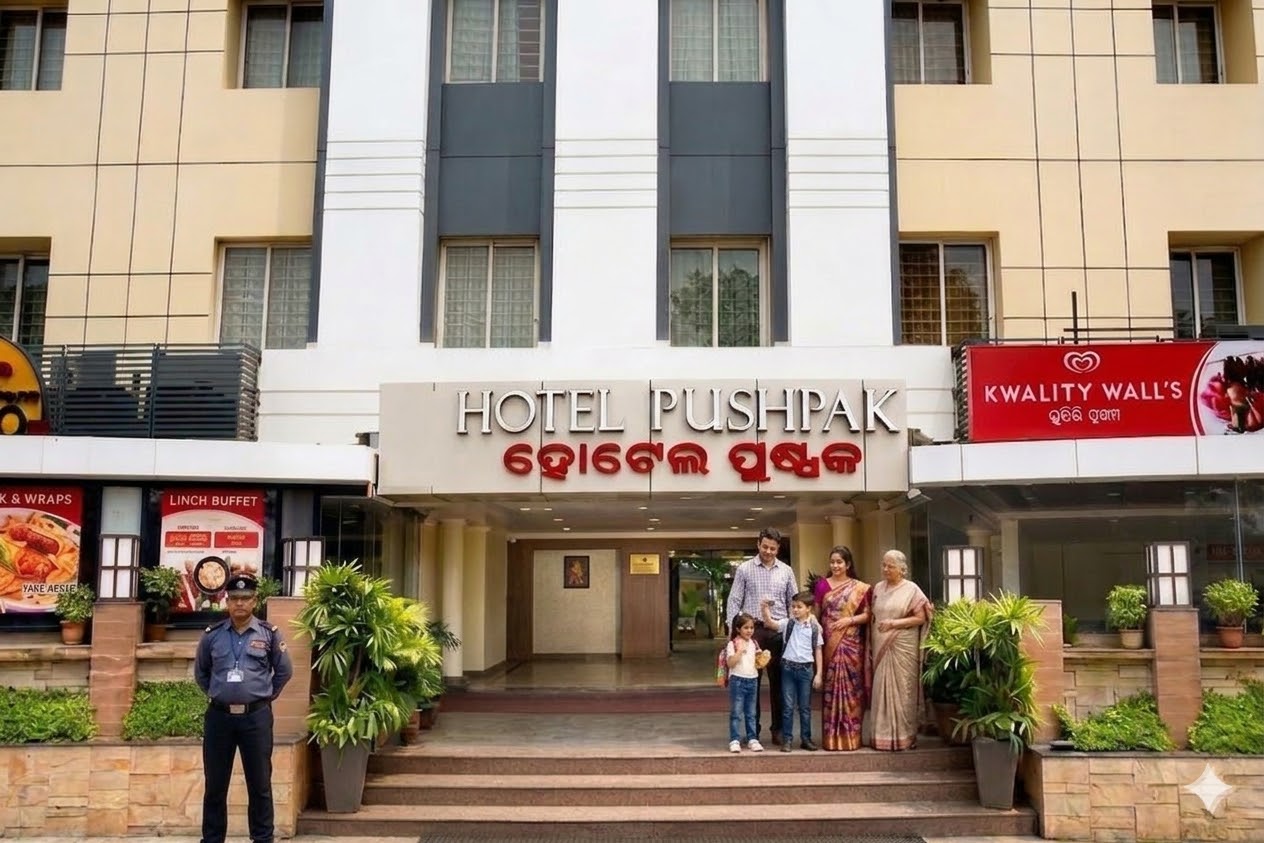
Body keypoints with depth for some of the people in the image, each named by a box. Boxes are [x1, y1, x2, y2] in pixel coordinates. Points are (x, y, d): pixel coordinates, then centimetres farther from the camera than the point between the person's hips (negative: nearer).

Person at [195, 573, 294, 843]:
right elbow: (200, 672, 19)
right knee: (215, 784, 8)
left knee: (260, 784, 4)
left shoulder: (269, 634, -1)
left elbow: (284, 671, 10)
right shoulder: (212, 635, 3)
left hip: (256, 716, -1)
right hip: (219, 716, 1)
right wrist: (217, 694, 13)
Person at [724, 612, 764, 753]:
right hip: (738, 680, -5)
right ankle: (734, 740, 2)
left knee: (751, 713, 11)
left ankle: (752, 739, 17)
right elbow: (730, 663, -16)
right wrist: (740, 650, -21)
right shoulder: (733, 644, -6)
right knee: (736, 712, -2)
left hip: (753, 680, 5)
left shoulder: (754, 644, 11)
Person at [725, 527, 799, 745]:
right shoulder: (744, 569, 3)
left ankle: (778, 728, 14)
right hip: (753, 629, -2)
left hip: (779, 631, 2)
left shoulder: (786, 571, 9)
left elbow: (793, 603, 11)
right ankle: (752, 729, 10)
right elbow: (734, 602, 2)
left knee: (779, 681, 5)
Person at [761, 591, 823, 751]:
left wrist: (818, 674, 1)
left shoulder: (814, 627, 0)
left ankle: (806, 739, 20)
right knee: (788, 706, 3)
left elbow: (818, 651, 3)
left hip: (806, 668, 0)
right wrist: (765, 608, -30)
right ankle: (787, 740, 9)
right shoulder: (788, 624, 1)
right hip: (788, 667, 0)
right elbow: (769, 622, -12)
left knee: (805, 707, 9)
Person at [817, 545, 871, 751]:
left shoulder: (860, 588, 5)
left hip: (851, 644, 0)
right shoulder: (822, 585, 5)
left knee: (851, 688, 1)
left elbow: (867, 615, 3)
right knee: (831, 688, 0)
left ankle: (851, 736, 9)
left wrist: (850, 620, -13)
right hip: (829, 643, 0)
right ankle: (831, 737, 5)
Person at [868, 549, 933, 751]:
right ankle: (883, 735, 11)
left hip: (903, 647, -5)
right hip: (881, 647, 5)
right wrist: (871, 642, 6)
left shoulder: (911, 589, -3)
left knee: (901, 689, -2)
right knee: (881, 689, 5)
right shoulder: (878, 588, 12)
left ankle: (904, 736, 6)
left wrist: (894, 623, -16)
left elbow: (921, 618, -7)